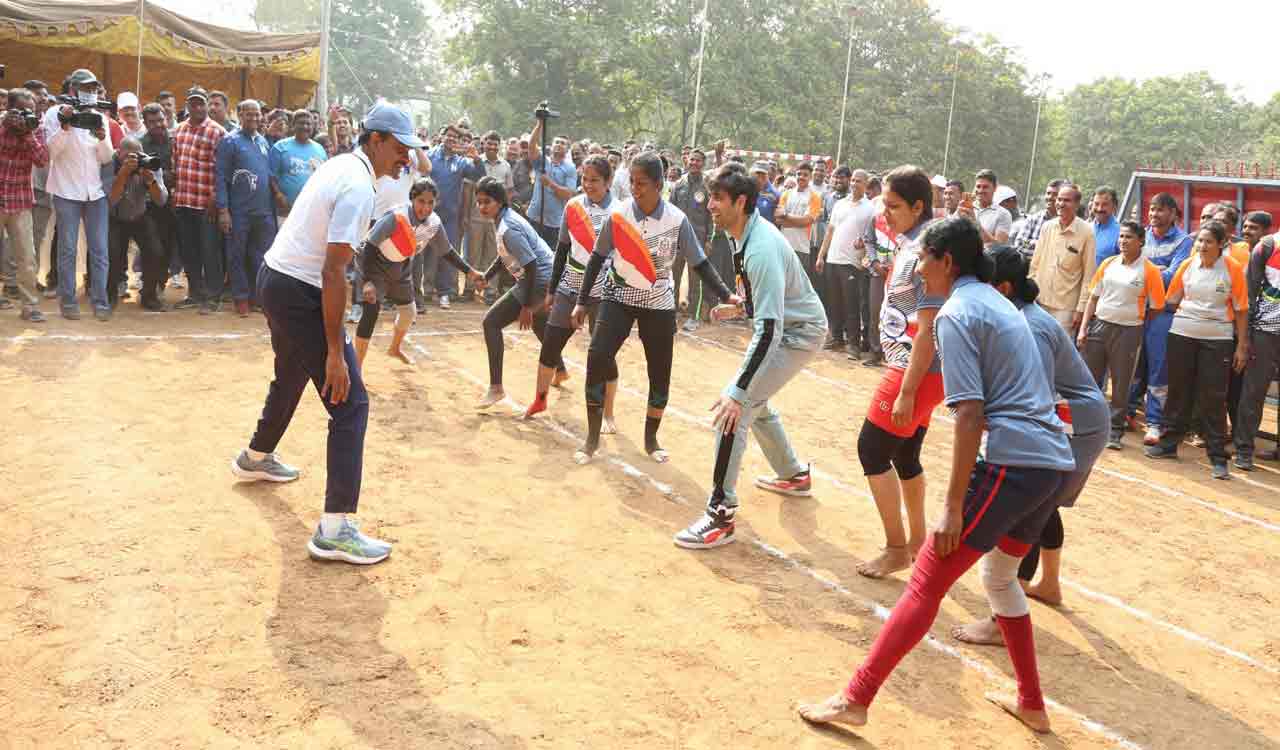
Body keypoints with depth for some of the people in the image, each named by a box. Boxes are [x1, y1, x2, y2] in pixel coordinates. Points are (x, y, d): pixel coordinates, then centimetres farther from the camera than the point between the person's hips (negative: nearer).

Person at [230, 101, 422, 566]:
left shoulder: (338, 165, 9)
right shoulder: (358, 187, -21)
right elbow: (332, 273, -26)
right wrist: (335, 352, -26)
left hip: (274, 278, 10)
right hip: (299, 294, -10)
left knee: (290, 378, 32)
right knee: (350, 403, -9)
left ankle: (256, 458, 56)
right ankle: (334, 529, -11)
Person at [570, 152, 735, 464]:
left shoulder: (677, 220, -13)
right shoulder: (617, 214, -12)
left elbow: (700, 263, -6)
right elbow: (597, 258, -2)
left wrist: (726, 295, -16)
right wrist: (582, 302, -2)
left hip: (659, 304, 1)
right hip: (619, 298, 0)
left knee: (660, 374, 4)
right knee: (597, 358, -17)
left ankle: (651, 439, 26)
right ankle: (592, 439, -4)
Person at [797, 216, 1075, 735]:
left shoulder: (957, 312, -7)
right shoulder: (1000, 303, 20)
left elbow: (970, 414, -16)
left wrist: (953, 506, -15)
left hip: (1012, 464, -9)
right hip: (1054, 462, 9)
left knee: (925, 584, -5)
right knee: (999, 576, 26)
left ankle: (854, 700, -1)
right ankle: (1031, 706, 33)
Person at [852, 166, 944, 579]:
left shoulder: (925, 252, -20)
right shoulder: (909, 245, 10)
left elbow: (928, 331, -23)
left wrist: (906, 391, -23)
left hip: (917, 370, -10)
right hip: (907, 365, 10)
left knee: (872, 448, -4)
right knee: (904, 454, 16)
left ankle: (896, 548, 7)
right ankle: (917, 541, 30)